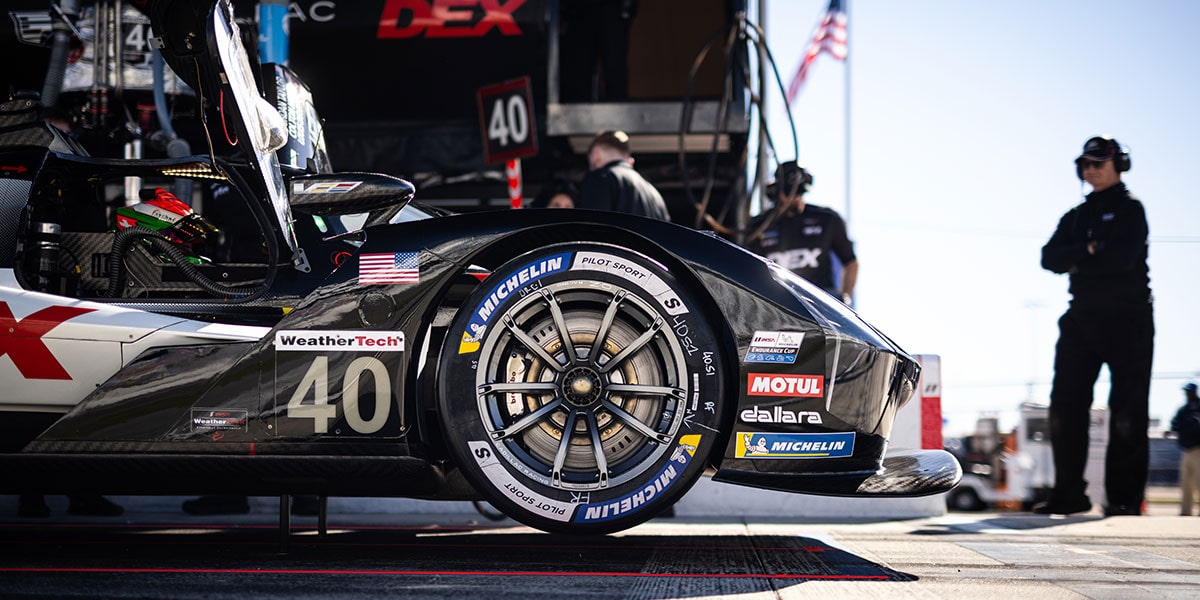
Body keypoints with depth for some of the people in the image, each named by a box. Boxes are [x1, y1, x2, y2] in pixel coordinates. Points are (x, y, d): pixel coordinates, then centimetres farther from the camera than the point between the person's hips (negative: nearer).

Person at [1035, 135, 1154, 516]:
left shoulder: (1129, 210, 1)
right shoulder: (1076, 217, 19)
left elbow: (1123, 257, -15)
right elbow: (1049, 258, 4)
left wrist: (1078, 261, -6)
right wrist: (1090, 251, -12)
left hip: (1126, 318, -6)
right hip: (1083, 317, 6)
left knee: (1128, 412, -7)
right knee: (1065, 406, 0)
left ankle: (1125, 497, -5)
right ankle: (1069, 493, 4)